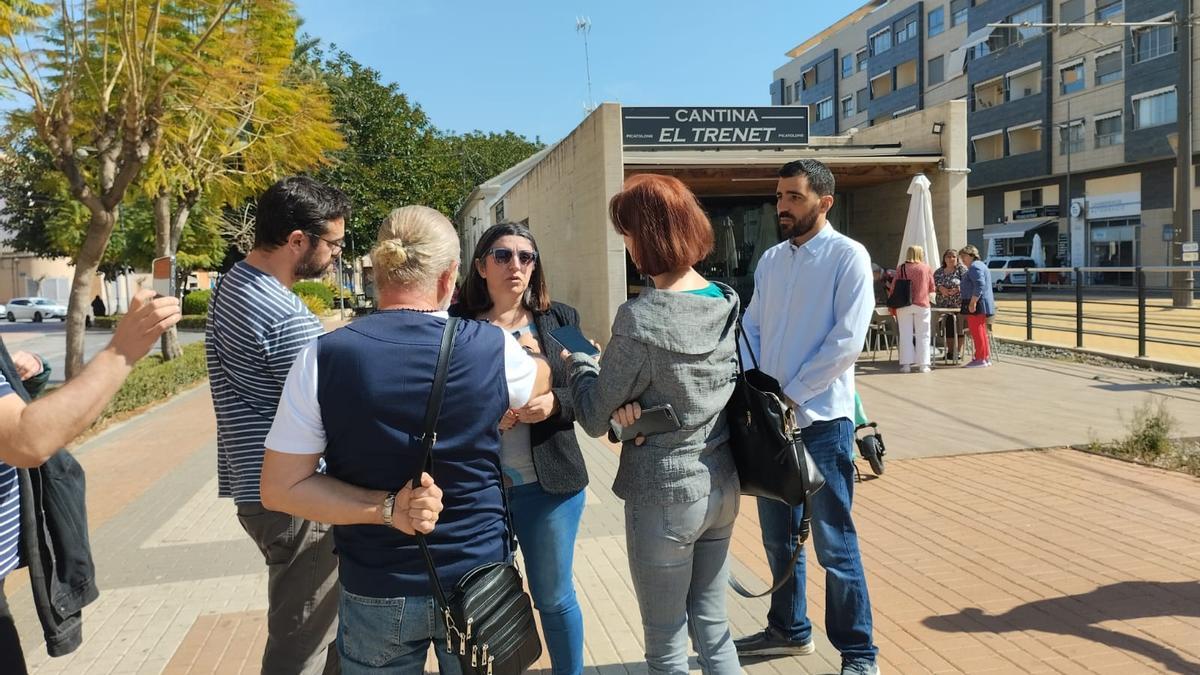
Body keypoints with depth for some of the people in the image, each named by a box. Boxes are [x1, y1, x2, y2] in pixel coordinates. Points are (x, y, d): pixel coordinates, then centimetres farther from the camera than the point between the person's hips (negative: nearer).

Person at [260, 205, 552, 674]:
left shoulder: (323, 358, -14)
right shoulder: (493, 348, -12)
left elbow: (280, 488, -12)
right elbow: (542, 379, 11)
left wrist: (386, 509, -13)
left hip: (376, 596, 0)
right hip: (479, 584, 1)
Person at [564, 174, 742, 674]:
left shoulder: (639, 319, -22)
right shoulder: (726, 302, 0)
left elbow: (595, 419, -12)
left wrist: (580, 361, 4)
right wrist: (637, 402, -3)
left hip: (664, 496, -7)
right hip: (721, 486, 7)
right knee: (713, 627, 21)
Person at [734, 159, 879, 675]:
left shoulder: (848, 256, -8)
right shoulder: (770, 260, 10)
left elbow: (847, 340, -16)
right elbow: (750, 328, 10)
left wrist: (791, 395, -16)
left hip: (821, 419, -6)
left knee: (834, 545, 1)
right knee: (778, 535, 17)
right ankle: (789, 629, 36)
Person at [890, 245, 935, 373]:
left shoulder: (901, 268, -1)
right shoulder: (926, 268, 0)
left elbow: (893, 288, 0)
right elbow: (932, 289, 6)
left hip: (904, 305, 1)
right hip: (922, 304, 0)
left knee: (905, 334, 5)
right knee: (922, 335, 6)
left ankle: (906, 364, 4)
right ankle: (923, 365, 5)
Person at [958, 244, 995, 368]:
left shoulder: (975, 267, -14)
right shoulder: (980, 265, 21)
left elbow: (979, 286, -25)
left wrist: (972, 302, -26)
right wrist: (964, 299, 29)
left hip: (977, 304, -11)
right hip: (983, 305, 11)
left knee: (976, 331, -8)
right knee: (981, 331, 15)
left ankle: (980, 359, -6)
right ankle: (986, 357, 20)